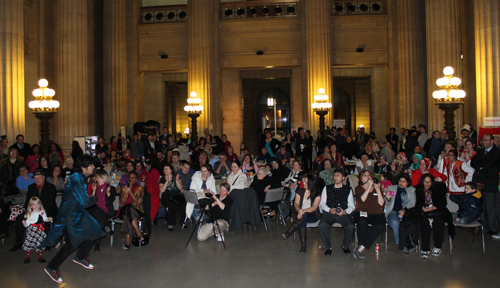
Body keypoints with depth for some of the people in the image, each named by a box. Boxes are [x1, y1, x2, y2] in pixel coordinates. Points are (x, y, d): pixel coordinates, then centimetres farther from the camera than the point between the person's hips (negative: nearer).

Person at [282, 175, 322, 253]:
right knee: (302, 222, -34)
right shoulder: (300, 191, 10)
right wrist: (299, 210, -19)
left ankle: (288, 233, -44)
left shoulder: (317, 194, -2)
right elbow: (296, 204, 5)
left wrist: (304, 211, -26)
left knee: (303, 216, -38)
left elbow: (314, 207, -11)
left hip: (313, 215, -2)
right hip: (301, 213, 3)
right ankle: (303, 245, -29)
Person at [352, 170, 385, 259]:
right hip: (362, 213, -1)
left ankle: (360, 248, -36)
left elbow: (381, 204, 5)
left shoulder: (377, 188, 19)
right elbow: (361, 200, -8)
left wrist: (378, 191, -5)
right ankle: (362, 250, -30)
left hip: (376, 215, 1)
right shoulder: (358, 188, 14)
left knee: (379, 226, -33)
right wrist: (369, 187, -9)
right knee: (362, 222, -37)